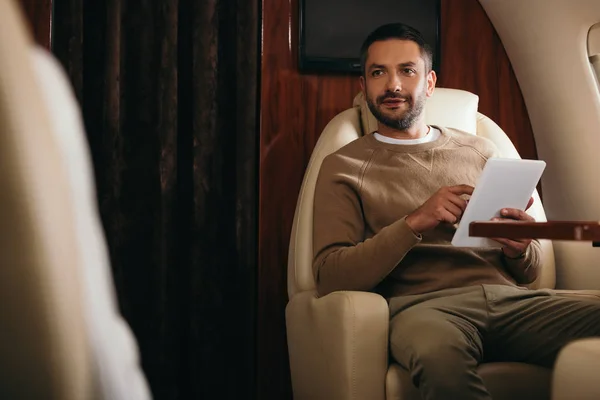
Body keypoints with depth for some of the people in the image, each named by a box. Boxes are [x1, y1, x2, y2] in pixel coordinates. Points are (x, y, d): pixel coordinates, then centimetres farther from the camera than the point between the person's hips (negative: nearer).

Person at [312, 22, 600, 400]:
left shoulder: (480, 151, 22)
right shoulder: (344, 166, 12)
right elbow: (329, 276, -2)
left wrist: (521, 249, -3)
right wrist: (414, 223, -12)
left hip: (511, 297, 4)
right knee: (439, 353, -41)